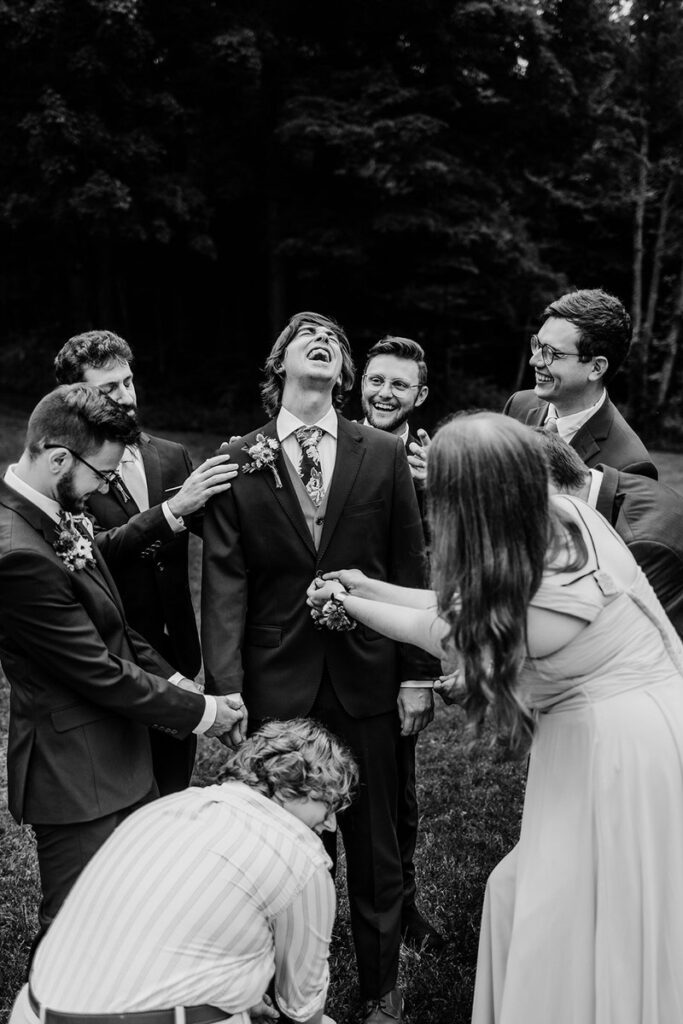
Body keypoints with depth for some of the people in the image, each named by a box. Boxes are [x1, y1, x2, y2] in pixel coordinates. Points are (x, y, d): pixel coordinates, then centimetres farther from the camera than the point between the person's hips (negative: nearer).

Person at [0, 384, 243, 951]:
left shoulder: (58, 514, 1)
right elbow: (100, 675, -23)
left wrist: (171, 678, 3)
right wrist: (198, 711, -11)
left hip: (122, 754, 10)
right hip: (77, 776, -10)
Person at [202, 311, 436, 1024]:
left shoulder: (383, 455, 2)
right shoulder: (237, 462, 0)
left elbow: (409, 568, 3)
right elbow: (224, 583, -5)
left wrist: (416, 673, 0)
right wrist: (225, 687, -11)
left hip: (368, 681, 1)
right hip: (276, 685, 0)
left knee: (375, 850, 14)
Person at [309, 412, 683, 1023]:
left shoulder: (542, 611, -30)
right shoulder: (564, 514, -8)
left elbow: (441, 632, -9)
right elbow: (468, 608, 5)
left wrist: (349, 603, 7)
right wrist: (368, 588, 11)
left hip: (618, 749, -8)